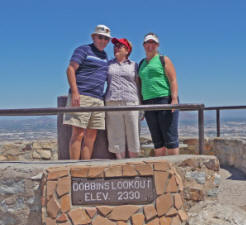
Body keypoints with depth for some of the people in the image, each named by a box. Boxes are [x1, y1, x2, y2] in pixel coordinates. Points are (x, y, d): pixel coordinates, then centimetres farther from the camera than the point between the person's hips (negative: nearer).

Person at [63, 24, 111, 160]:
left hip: (98, 100, 7)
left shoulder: (104, 56, 23)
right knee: (78, 134, -10)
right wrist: (75, 92, -19)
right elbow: (70, 69, -8)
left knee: (91, 136, 5)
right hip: (81, 97, -7)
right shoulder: (83, 50, 2)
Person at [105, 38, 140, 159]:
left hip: (131, 103, 0)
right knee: (117, 136, 0)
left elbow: (138, 85, 13)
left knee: (133, 136, 1)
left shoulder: (133, 65, 13)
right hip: (112, 103, 1)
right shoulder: (108, 64, 14)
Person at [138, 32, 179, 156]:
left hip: (165, 100, -5)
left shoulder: (164, 60, 6)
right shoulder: (142, 63, 21)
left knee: (170, 137, -7)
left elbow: (173, 81, -4)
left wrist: (174, 99, -17)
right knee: (157, 140, 5)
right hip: (148, 103, 5)